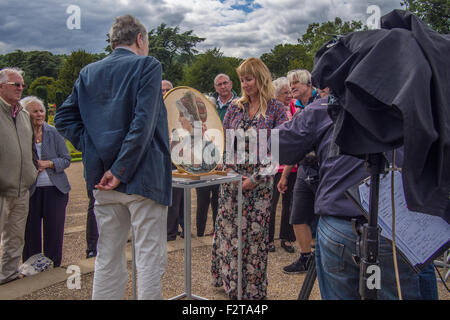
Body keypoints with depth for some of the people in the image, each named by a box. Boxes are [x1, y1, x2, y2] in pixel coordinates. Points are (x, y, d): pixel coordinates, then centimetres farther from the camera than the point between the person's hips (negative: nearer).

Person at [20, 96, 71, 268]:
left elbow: (66, 159, 4)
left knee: (54, 231, 6)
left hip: (55, 189, 1)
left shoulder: (53, 133, 3)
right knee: (31, 233, 5)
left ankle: (53, 269, 21)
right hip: (29, 191, -1)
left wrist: (48, 163, -13)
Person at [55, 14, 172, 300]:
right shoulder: (147, 65, -5)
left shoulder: (89, 72, 12)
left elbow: (64, 118, 9)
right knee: (150, 260, 2)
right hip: (142, 177, -6)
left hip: (102, 179, 6)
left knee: (108, 259, 15)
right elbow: (143, 122, -17)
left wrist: (94, 151, 4)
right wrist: (121, 170, -14)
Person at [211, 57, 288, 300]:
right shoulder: (235, 107, 9)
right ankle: (229, 280, 26)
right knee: (228, 230, 8)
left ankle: (253, 287, 18)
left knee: (255, 232, 2)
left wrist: (255, 178, -13)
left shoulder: (276, 109, -3)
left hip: (259, 181, -3)